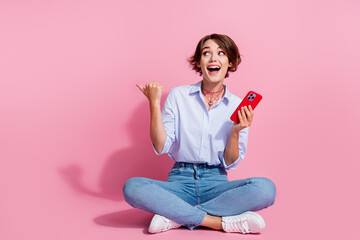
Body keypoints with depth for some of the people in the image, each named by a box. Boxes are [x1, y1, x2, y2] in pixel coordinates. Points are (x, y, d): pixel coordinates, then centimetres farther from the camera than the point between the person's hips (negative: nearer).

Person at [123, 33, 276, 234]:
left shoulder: (238, 106, 4)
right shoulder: (178, 95, 3)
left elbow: (230, 163, 3)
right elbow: (161, 148, -3)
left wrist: (236, 132, -13)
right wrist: (154, 104, -8)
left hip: (216, 183, 1)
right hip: (181, 182, 0)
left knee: (265, 188, -29)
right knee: (132, 187, -29)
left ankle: (176, 217, -23)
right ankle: (222, 221, -25)